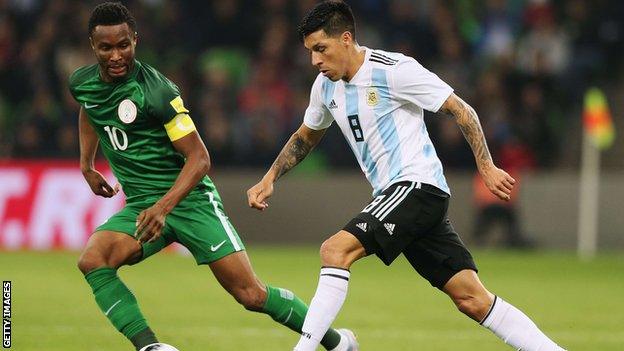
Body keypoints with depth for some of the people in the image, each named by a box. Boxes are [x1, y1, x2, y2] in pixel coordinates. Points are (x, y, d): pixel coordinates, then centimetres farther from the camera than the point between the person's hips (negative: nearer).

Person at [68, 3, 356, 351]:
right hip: (140, 206, 6)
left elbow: (199, 158, -20)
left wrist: (163, 207, -32)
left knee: (252, 294, -8)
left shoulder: (157, 90, -21)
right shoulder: (82, 84, -1)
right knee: (91, 260, -23)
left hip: (189, 200, -6)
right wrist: (86, 165, 25)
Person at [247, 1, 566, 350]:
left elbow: (461, 110, -9)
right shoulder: (326, 86, 12)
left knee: (336, 250, -23)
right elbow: (306, 137, 30)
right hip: (393, 195, 8)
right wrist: (270, 179, 18)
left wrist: (486, 167, -12)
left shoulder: (394, 70, -12)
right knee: (473, 299, 0)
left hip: (418, 185, -8)